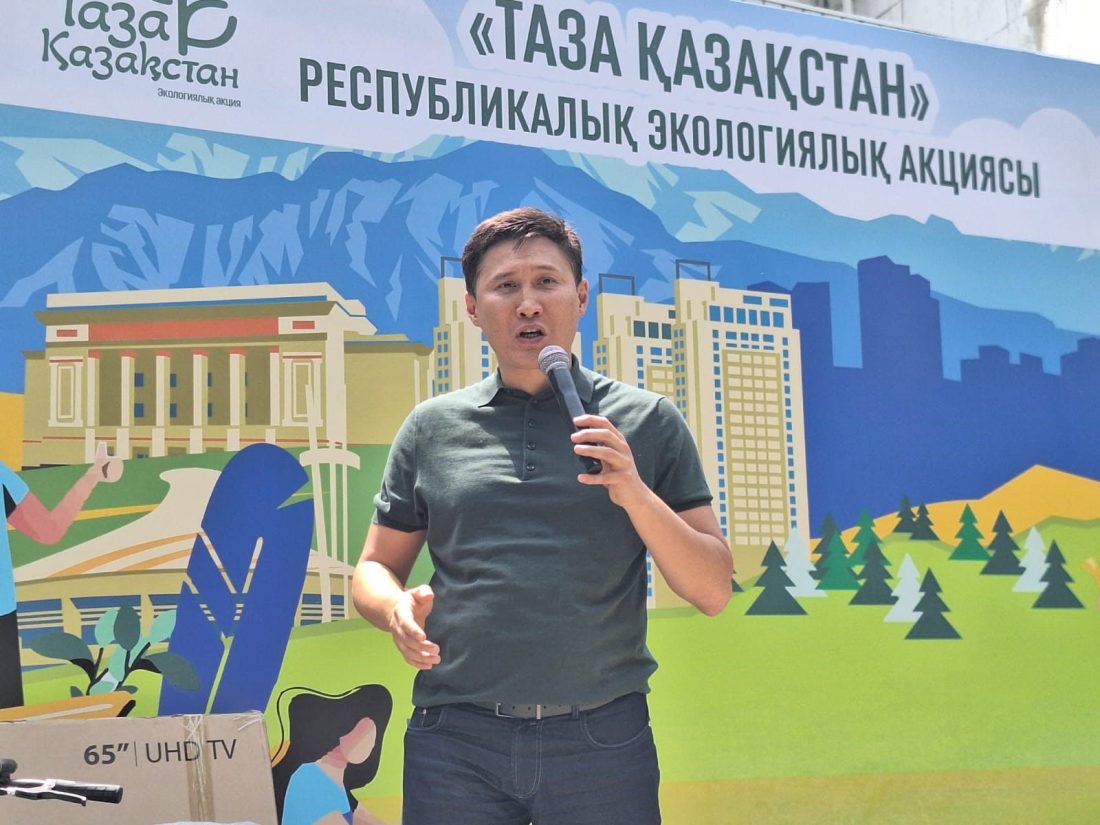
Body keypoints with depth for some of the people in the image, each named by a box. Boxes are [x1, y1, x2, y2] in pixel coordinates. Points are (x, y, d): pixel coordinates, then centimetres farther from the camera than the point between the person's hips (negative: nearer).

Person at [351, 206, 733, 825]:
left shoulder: (648, 421, 5)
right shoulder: (431, 428, 9)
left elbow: (713, 591, 3)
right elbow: (376, 567, 15)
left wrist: (635, 495, -12)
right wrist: (397, 610, -8)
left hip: (603, 740, -1)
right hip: (455, 738, 1)